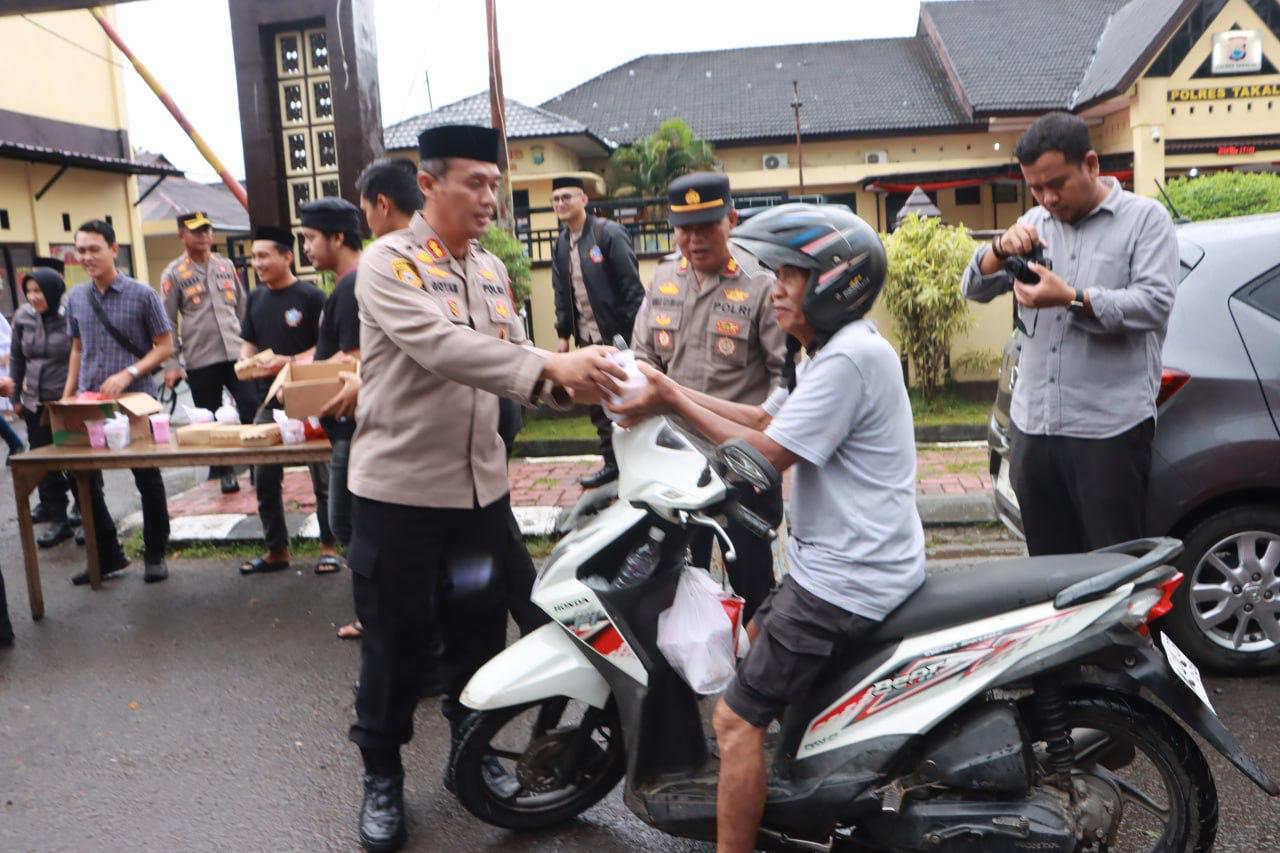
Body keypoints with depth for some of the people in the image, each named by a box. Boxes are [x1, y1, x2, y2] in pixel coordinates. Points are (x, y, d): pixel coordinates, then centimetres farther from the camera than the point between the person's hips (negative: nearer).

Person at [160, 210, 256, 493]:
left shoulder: (226, 266, 11)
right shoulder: (173, 274, 0)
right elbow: (167, 323, -2)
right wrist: (171, 364, -8)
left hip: (237, 354, 2)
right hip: (199, 361, -2)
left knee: (254, 410, -5)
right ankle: (222, 470, 19)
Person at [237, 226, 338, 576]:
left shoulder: (310, 296, -9)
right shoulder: (255, 298, 10)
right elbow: (249, 343, 17)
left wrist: (291, 362, -23)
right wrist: (245, 361, -4)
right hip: (269, 401, 6)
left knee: (322, 476, 3)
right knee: (265, 479, 9)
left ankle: (329, 546, 15)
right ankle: (276, 549, 22)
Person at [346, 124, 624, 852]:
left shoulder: (492, 270, 10)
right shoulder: (388, 263, -12)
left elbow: (510, 363, 7)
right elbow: (443, 347, -29)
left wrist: (563, 382, -15)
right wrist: (549, 365, -37)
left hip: (482, 487, 6)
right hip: (401, 489, -6)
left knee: (480, 632, 18)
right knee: (397, 642, 7)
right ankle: (382, 777, 28)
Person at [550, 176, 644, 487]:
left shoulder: (609, 233, -9)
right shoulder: (560, 245, 12)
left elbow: (632, 285, -12)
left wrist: (635, 331, -15)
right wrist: (563, 334, 11)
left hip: (617, 336, -7)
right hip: (587, 339, 7)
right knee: (597, 404, 10)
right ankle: (612, 463, 19)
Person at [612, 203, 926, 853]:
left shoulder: (847, 358, -20)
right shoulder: (834, 350, 14)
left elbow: (769, 455, -21)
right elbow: (763, 419, 14)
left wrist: (675, 402, -14)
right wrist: (671, 391, 3)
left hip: (846, 583, -11)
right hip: (837, 563, 11)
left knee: (736, 719, -9)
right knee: (749, 644, 27)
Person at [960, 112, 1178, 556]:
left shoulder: (1145, 218, 1)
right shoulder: (1034, 223, 15)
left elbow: (1155, 302, -13)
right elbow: (974, 289, 10)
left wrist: (1072, 298, -23)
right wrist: (1000, 248, -10)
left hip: (1109, 430, -5)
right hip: (1032, 427, 5)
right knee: (1047, 564, 15)